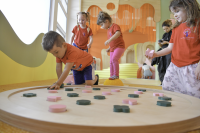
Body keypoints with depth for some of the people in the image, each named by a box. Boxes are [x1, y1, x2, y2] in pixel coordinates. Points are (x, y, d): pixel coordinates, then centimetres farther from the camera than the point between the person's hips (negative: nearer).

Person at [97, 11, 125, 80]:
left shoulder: (115, 26, -11)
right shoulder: (108, 30, 17)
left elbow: (118, 33, -33)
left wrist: (109, 40, -40)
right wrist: (109, 48, 20)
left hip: (119, 46, -9)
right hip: (113, 48, 9)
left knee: (114, 59, -25)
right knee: (111, 62, 7)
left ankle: (116, 75, -15)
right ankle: (112, 76, 17)